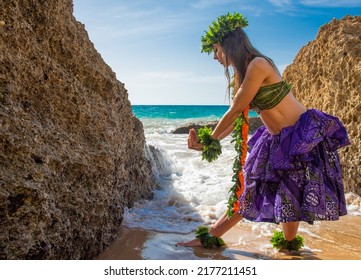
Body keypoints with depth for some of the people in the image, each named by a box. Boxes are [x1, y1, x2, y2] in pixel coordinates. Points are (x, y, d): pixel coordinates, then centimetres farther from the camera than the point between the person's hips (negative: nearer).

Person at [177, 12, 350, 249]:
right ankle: (211, 237, 23)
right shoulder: (243, 73, 6)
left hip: (304, 136, -9)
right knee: (251, 192, 14)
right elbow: (236, 118, 9)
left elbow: (235, 110, -18)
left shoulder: (258, 64, -22)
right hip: (277, 141, 9)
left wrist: (210, 138, -4)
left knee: (289, 198, -2)